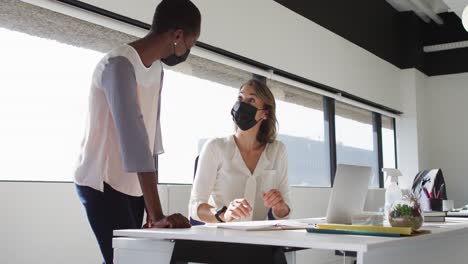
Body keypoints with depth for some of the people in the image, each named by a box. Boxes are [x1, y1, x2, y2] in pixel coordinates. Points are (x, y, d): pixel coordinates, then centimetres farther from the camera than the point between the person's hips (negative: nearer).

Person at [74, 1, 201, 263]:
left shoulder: (157, 69, 8)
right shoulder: (120, 64, -21)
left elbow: (150, 136, 7)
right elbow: (133, 139, -30)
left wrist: (152, 210, 5)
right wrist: (157, 215, -35)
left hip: (133, 185, 8)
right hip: (103, 185, -8)